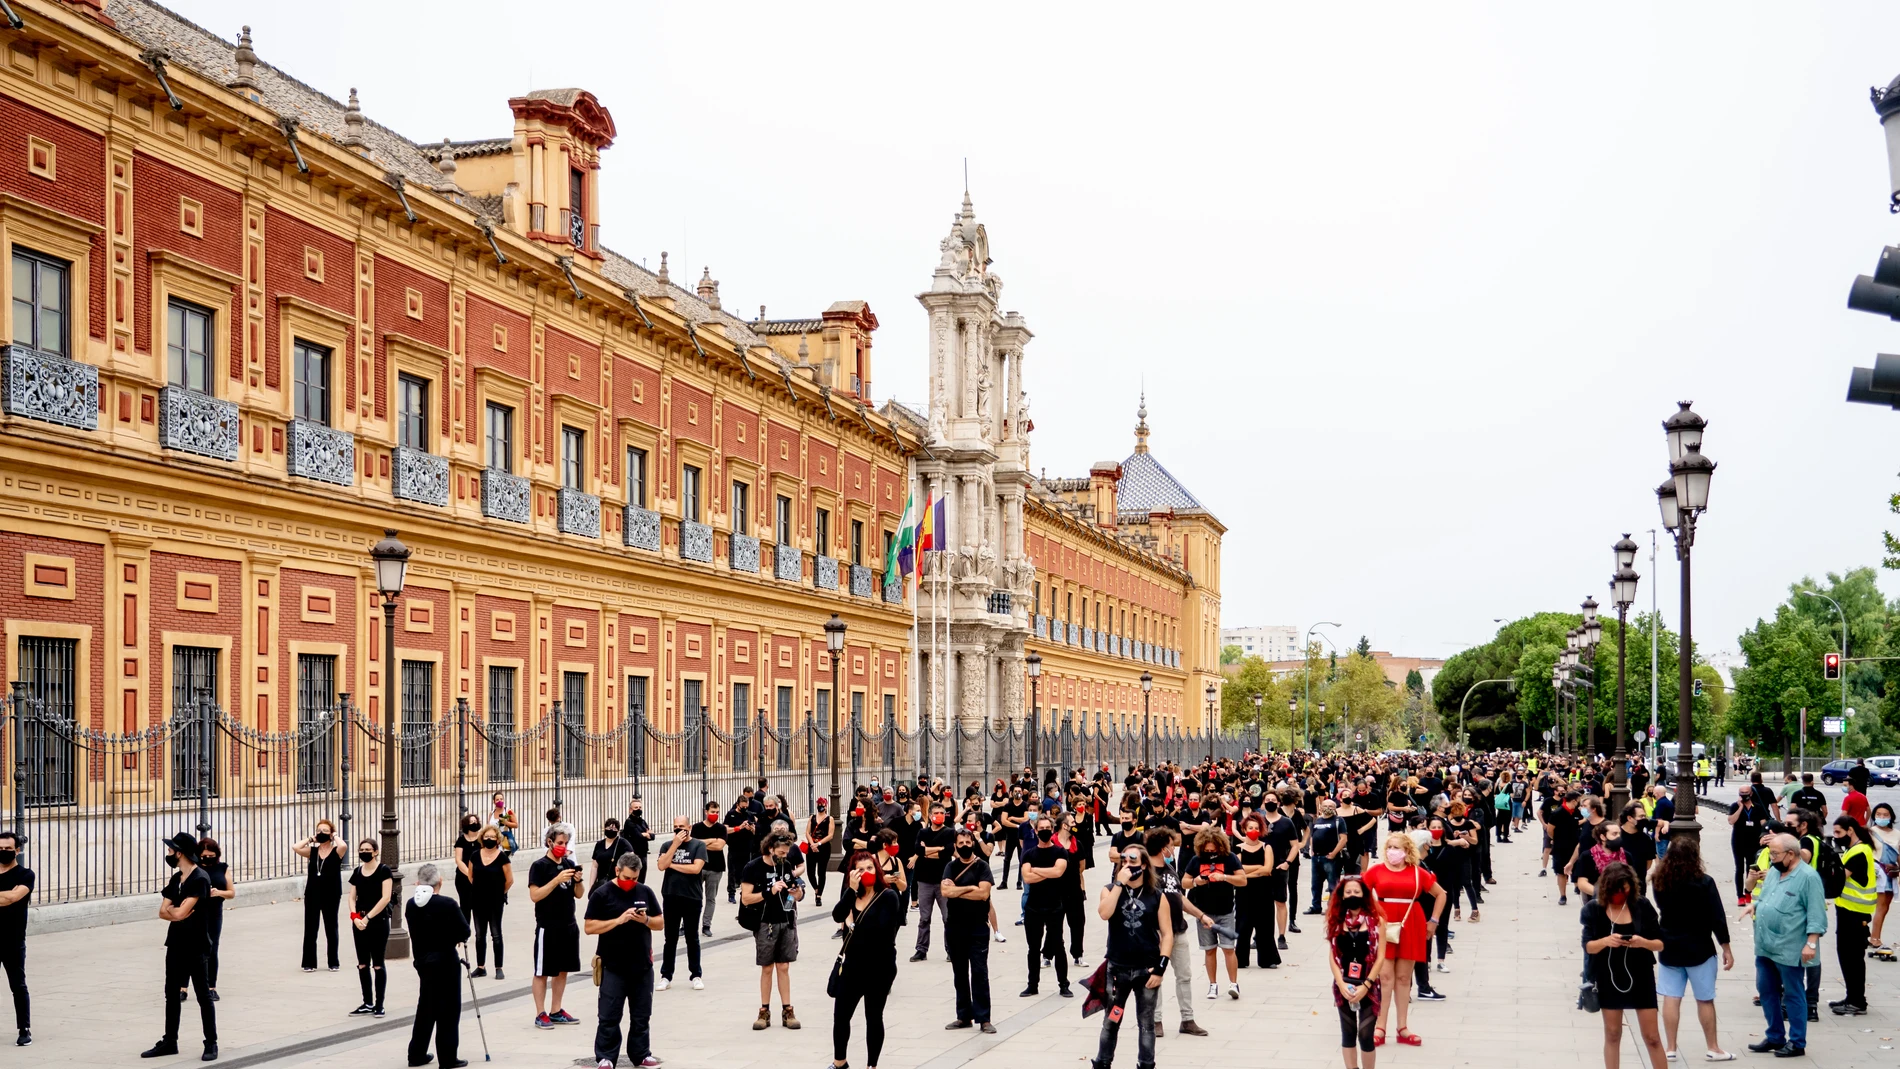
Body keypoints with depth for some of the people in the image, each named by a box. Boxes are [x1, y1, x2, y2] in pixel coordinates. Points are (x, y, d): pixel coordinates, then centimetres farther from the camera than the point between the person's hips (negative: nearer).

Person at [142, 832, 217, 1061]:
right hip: (175, 944, 8)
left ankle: (211, 1043, 5)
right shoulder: (176, 879, 10)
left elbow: (181, 912, -21)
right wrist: (177, 911, -13)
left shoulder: (200, 879, -16)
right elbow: (163, 912, 6)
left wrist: (171, 910, -1)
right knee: (172, 993, 12)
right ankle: (170, 1041, 21)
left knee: (203, 995, -1)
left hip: (195, 946, -8)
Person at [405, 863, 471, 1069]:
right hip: (445, 961, -6)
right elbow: (464, 932, -12)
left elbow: (415, 930, 8)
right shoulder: (448, 905, -17)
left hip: (422, 960, 6)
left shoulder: (411, 905, -1)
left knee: (425, 1007, 18)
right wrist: (455, 938, 9)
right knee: (448, 1010, 2)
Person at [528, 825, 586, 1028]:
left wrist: (578, 880, -9)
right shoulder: (539, 866, -8)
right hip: (547, 926, -6)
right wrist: (557, 879, -24)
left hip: (569, 926, 6)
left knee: (563, 970, 12)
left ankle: (556, 1011, 21)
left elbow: (579, 894, 11)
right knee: (542, 972, 1)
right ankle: (540, 1014, 7)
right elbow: (535, 896, -17)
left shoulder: (569, 864, 8)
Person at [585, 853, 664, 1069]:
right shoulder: (602, 894, -5)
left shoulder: (645, 892, 6)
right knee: (609, 1016, 0)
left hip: (642, 965, 4)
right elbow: (589, 927, -9)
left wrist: (646, 920, -11)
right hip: (613, 966, -3)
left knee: (641, 1015, 11)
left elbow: (661, 922, 10)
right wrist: (619, 920, -19)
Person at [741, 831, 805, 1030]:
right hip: (766, 925, -3)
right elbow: (745, 899, -12)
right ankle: (764, 1012, 14)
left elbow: (797, 897, 15)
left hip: (787, 923, 3)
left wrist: (798, 892, -9)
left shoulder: (787, 866, 6)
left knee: (783, 967, 6)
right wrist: (769, 892, -23)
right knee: (767, 968, 5)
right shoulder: (753, 867, -8)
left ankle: (787, 1011, 11)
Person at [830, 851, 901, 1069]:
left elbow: (881, 928, -23)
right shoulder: (852, 895, 7)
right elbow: (837, 916, -12)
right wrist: (852, 889, -21)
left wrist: (854, 925, -9)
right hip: (853, 964, 5)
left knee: (873, 1016, 6)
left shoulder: (888, 896, -10)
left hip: (879, 966, -5)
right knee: (840, 1014, 10)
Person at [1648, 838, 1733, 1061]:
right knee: (1705, 1000, 8)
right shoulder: (1704, 882, -14)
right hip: (1699, 949, -3)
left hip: (1669, 949, 3)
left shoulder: (1660, 881, -2)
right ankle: (1713, 1049, 17)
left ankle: (1670, 1048, 9)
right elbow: (1717, 918, -12)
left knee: (1671, 998, 6)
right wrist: (1726, 948, -4)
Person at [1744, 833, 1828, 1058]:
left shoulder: (1808, 877, -13)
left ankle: (1797, 1043, 14)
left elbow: (1816, 914, -15)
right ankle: (1775, 1037, 27)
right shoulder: (1773, 872, 11)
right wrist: (1754, 905, 2)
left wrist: (1811, 943, -20)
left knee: (1793, 995, 4)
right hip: (1764, 946, 8)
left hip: (1789, 950, -8)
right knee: (1766, 991, 14)